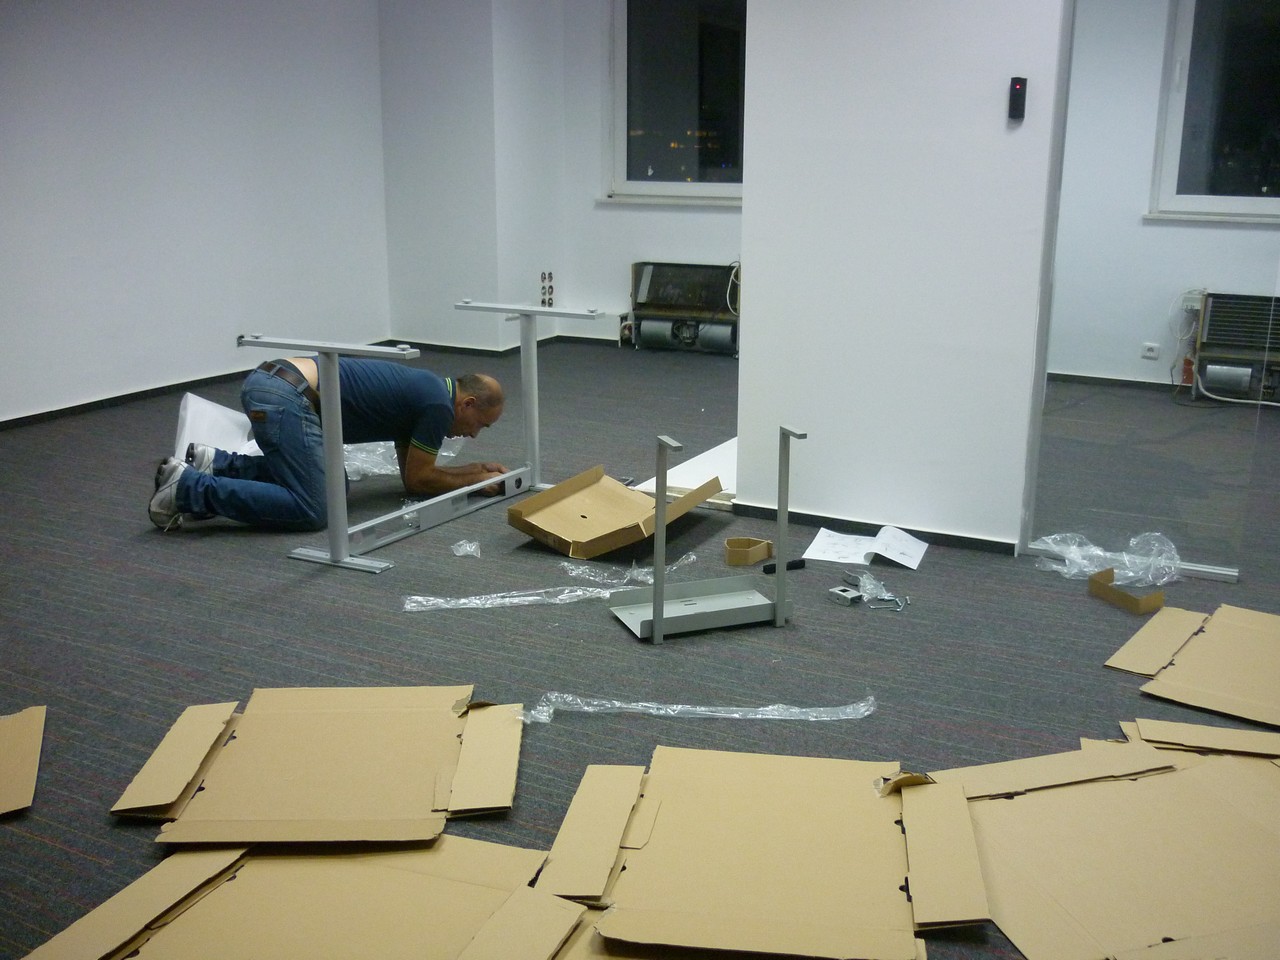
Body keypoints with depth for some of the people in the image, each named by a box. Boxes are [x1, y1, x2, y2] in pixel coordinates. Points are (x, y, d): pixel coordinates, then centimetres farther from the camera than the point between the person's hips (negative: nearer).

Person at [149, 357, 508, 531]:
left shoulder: (417, 392, 25)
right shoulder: (438, 404, -1)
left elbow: (413, 471, 33)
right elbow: (417, 480, 5)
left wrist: (474, 468, 32)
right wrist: (476, 482, 16)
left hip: (267, 381, 10)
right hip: (286, 396, -10)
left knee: (330, 483, 22)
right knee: (309, 510, -11)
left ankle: (218, 465, 13)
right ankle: (186, 487, -13)